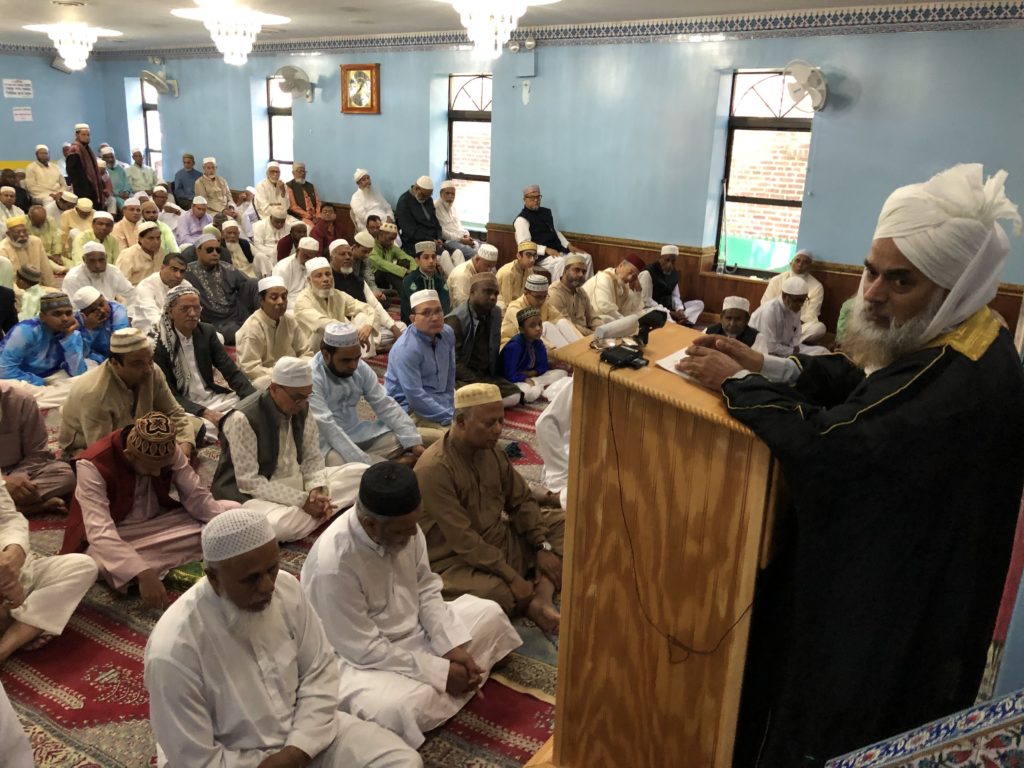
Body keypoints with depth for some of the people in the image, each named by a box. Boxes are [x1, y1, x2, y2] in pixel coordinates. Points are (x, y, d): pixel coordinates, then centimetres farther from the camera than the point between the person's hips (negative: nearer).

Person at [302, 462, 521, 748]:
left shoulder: (404, 526, -14)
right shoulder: (333, 563, -34)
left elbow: (426, 589, 0)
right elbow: (364, 649, -27)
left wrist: (453, 646, -12)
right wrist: (439, 672, -24)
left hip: (412, 628, 7)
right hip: (358, 656, -7)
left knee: (489, 614, 3)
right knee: (407, 704, -34)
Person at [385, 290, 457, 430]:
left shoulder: (448, 333, 0)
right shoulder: (406, 349, -22)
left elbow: (450, 375, 8)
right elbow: (415, 397, -24)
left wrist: (450, 409, 3)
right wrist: (450, 418, -22)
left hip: (441, 401, 8)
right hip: (410, 409, -7)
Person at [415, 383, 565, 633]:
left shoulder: (490, 449, -2)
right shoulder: (434, 469, -25)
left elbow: (521, 500, 6)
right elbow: (463, 540, -27)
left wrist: (543, 547, -6)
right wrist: (512, 577, -26)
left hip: (499, 539, 8)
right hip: (456, 560, -8)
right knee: (499, 595, -37)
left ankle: (542, 596, -17)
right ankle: (539, 590, -3)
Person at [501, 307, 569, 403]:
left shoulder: (538, 344, 1)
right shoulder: (514, 346, -21)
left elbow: (543, 366, 6)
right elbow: (510, 375, -23)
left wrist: (530, 373, -11)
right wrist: (527, 380, -20)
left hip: (530, 378, 8)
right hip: (514, 381, -8)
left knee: (561, 373, 0)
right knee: (531, 393, -40)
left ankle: (541, 389, -21)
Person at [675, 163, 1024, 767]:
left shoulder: (966, 382, -34)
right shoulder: (931, 338, -2)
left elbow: (827, 446, -36)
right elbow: (852, 378, 6)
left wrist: (737, 382, -23)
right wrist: (765, 367, -10)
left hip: (888, 613, -9)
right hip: (870, 565, 9)